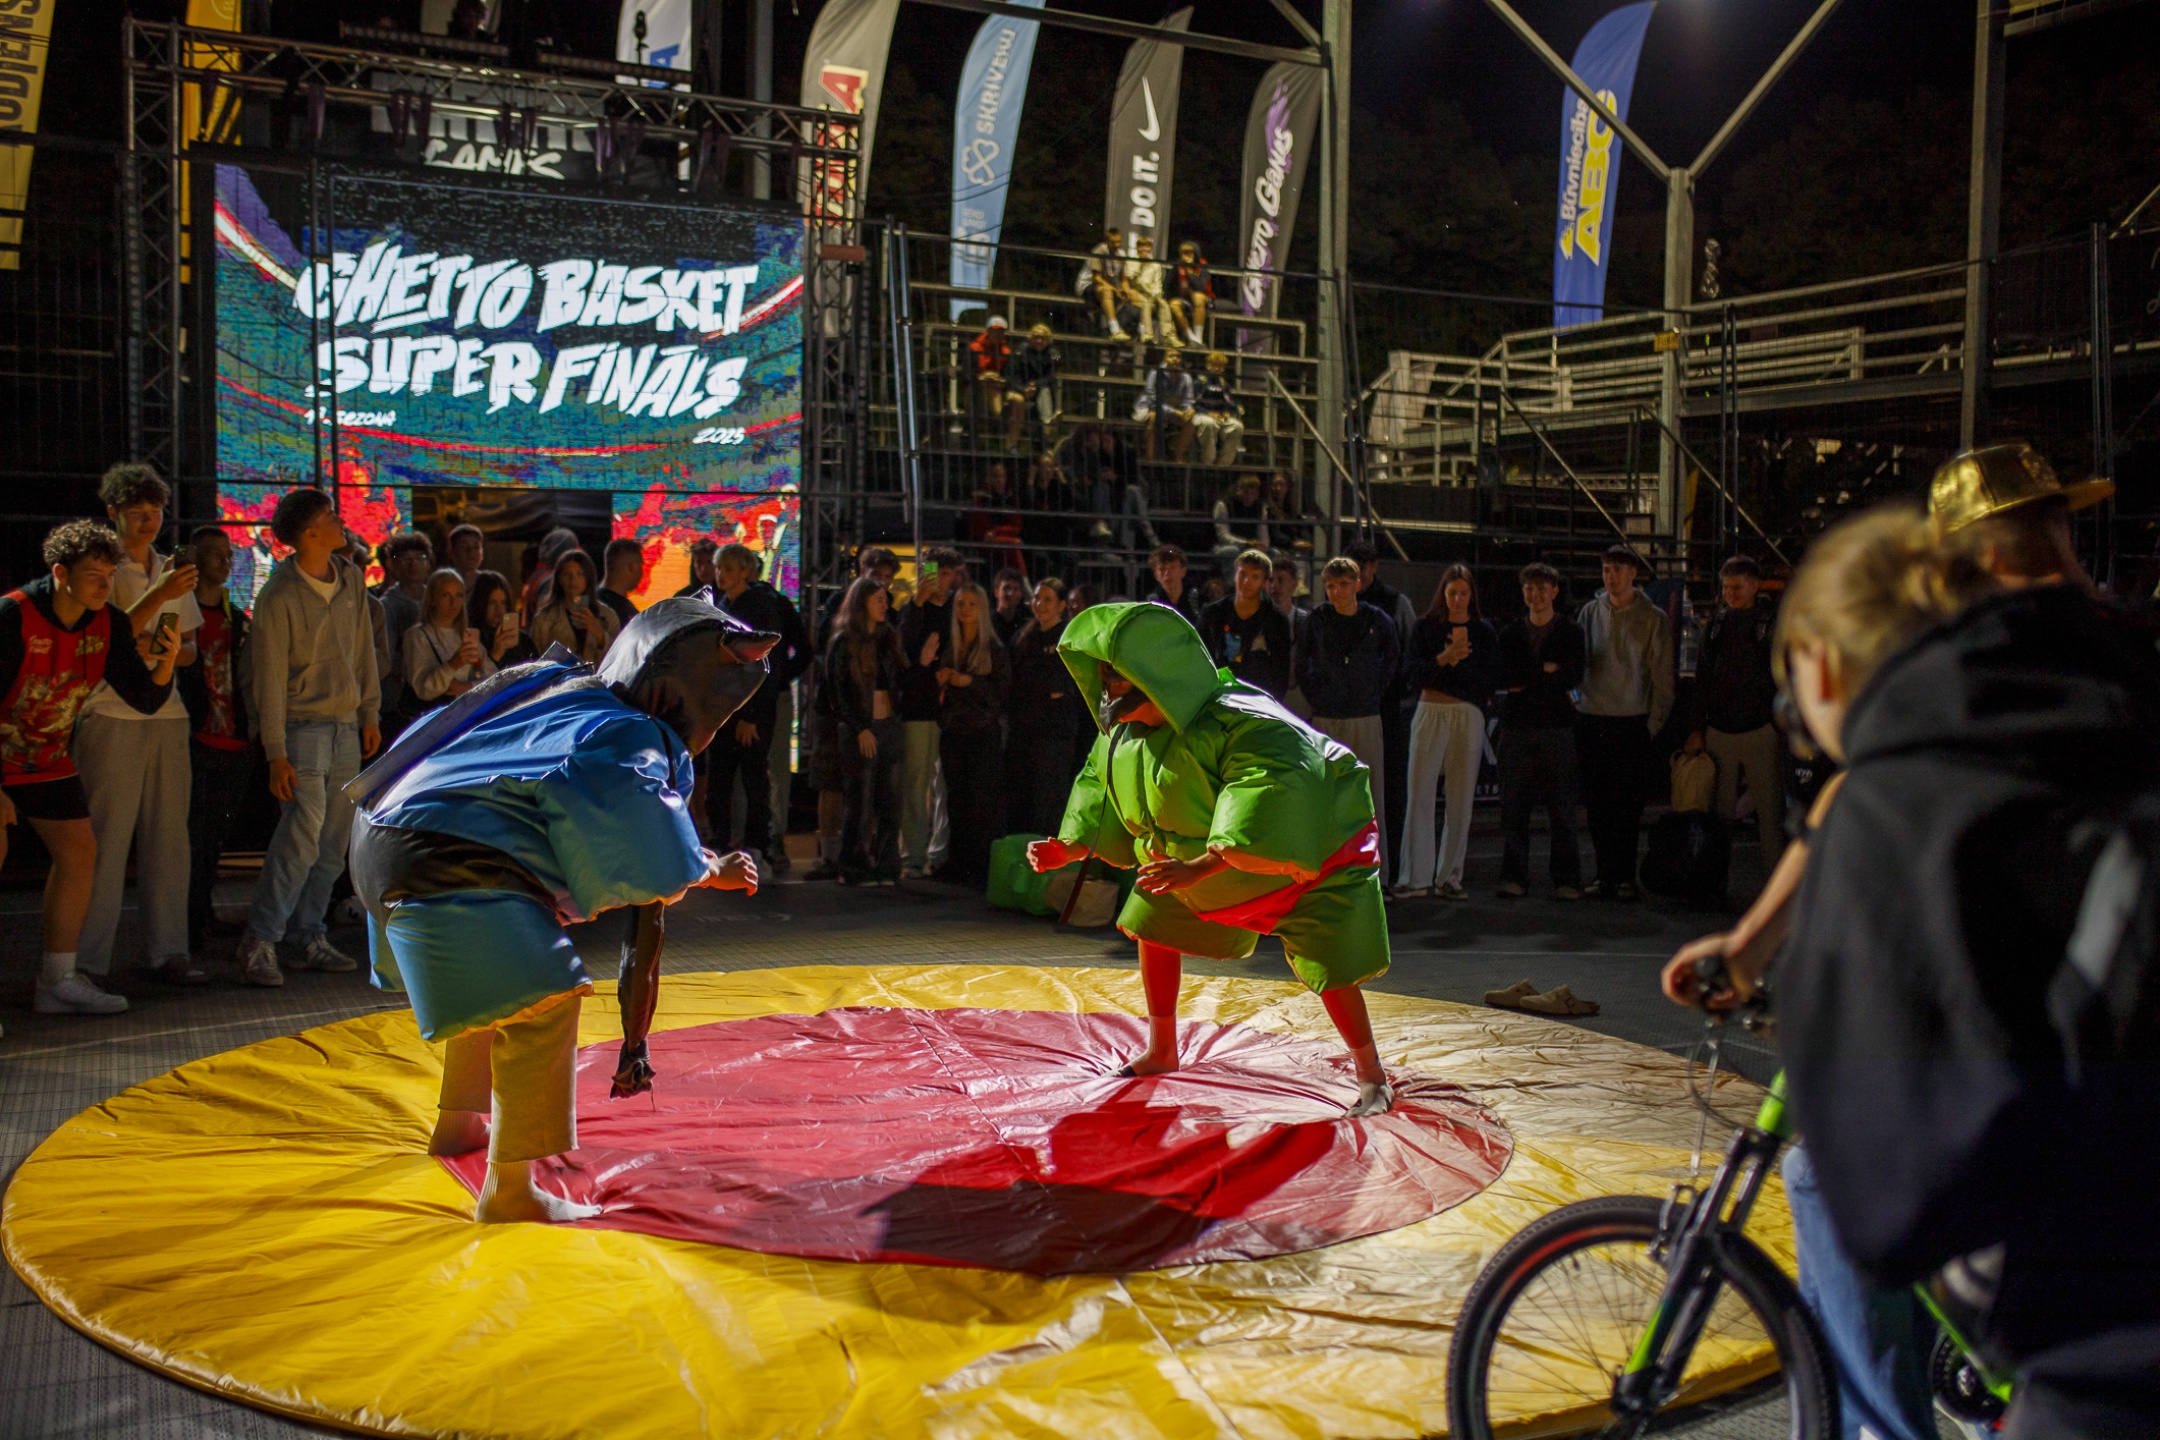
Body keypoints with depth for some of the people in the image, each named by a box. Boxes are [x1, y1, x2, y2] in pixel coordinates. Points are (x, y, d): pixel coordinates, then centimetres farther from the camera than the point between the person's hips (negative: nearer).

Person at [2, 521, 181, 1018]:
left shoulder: (109, 623, -6)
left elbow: (145, 701, -5)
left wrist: (165, 662, -26)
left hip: (46, 757, 7)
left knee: (80, 853, 3)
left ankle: (57, 982, 13)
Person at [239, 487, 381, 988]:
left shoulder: (351, 580, 9)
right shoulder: (279, 595, -10)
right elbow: (270, 678, -11)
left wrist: (370, 714, 14)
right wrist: (276, 753, -14)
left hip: (346, 727, 7)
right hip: (302, 726, -6)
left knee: (332, 844, 7)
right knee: (302, 837, -15)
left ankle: (308, 937, 16)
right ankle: (259, 941, -8)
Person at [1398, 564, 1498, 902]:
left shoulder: (1484, 631, 9)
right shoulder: (1424, 627, 8)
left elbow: (1489, 681, 1)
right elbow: (1413, 673, -2)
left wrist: (1459, 661, -12)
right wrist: (1444, 658, -16)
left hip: (1468, 717, 1)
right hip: (1430, 713, -1)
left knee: (1461, 799, 1)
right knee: (1420, 795, -6)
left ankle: (1450, 877, 8)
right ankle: (1415, 876, -3)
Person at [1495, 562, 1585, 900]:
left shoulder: (1570, 632, 8)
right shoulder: (1510, 633, 14)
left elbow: (1573, 678, -6)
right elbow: (1501, 678, 3)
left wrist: (1525, 683, -8)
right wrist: (1545, 675, -8)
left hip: (1556, 729, -2)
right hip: (1516, 729, 2)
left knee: (1561, 809, -2)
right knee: (1513, 808, 0)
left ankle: (1566, 879, 4)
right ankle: (1514, 877, 6)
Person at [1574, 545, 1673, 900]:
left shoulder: (1653, 619, 2)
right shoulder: (1589, 613, 10)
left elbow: (1662, 677, 3)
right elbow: (1576, 662, 15)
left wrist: (1655, 722, -2)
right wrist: (1575, 706, 8)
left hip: (1632, 724, -3)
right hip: (1592, 721, 3)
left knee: (1628, 806, -4)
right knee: (1597, 804, 4)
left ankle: (1625, 876, 3)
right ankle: (1605, 874, 12)